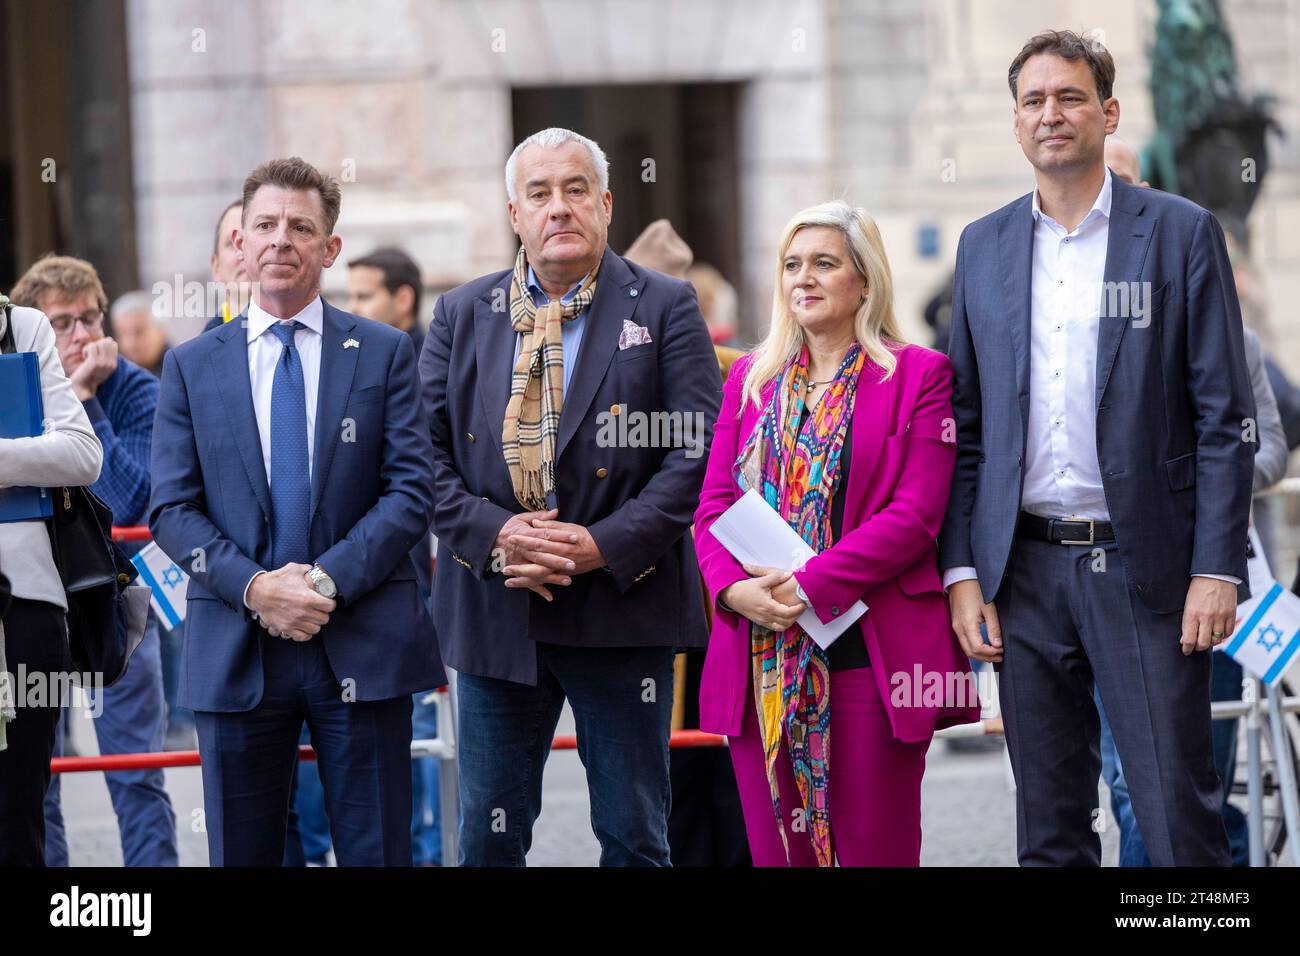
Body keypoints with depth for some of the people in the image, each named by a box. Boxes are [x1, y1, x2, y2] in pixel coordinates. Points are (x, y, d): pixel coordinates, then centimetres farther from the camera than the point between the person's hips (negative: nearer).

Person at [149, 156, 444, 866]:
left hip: (362, 646, -1)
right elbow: (171, 509, 3)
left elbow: (411, 489, -1)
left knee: (376, 855, 1)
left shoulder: (385, 354, 7)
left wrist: (330, 578, -14)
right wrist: (253, 586, -13)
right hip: (235, 651, 1)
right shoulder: (191, 367, 9)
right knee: (241, 857, 5)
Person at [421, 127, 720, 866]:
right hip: (496, 610, 2)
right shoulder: (462, 315, 11)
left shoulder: (665, 308, 2)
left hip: (622, 605, -2)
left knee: (634, 834, 4)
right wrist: (494, 534, -12)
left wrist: (606, 545, -16)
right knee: (489, 835, 6)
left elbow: (698, 447, -6)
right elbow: (427, 452, 5)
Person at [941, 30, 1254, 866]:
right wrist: (961, 572, 4)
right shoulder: (984, 247, 12)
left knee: (1180, 821, -4)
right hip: (1025, 569, 4)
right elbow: (965, 426, 13)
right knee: (1049, 828, 8)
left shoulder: (1181, 233, 1)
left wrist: (1216, 570, -10)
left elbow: (1226, 419, -2)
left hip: (1146, 567, -3)